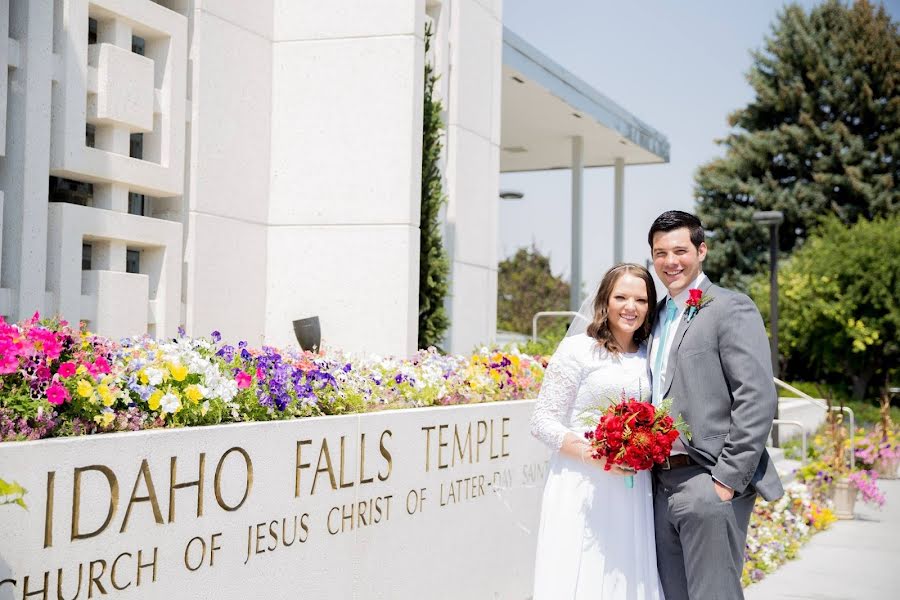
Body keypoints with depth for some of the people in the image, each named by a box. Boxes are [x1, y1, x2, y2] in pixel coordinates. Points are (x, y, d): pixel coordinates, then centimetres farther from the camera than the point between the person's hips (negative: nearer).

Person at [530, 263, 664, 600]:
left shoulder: (648, 356, 12)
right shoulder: (577, 349, -4)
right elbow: (542, 421, -7)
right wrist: (592, 453, -20)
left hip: (633, 492, 5)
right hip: (581, 491, -5)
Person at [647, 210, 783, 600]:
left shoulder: (731, 308, -5)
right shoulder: (656, 316, 17)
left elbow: (757, 399, -13)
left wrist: (728, 479, -17)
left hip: (709, 484, -7)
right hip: (661, 486, 7)